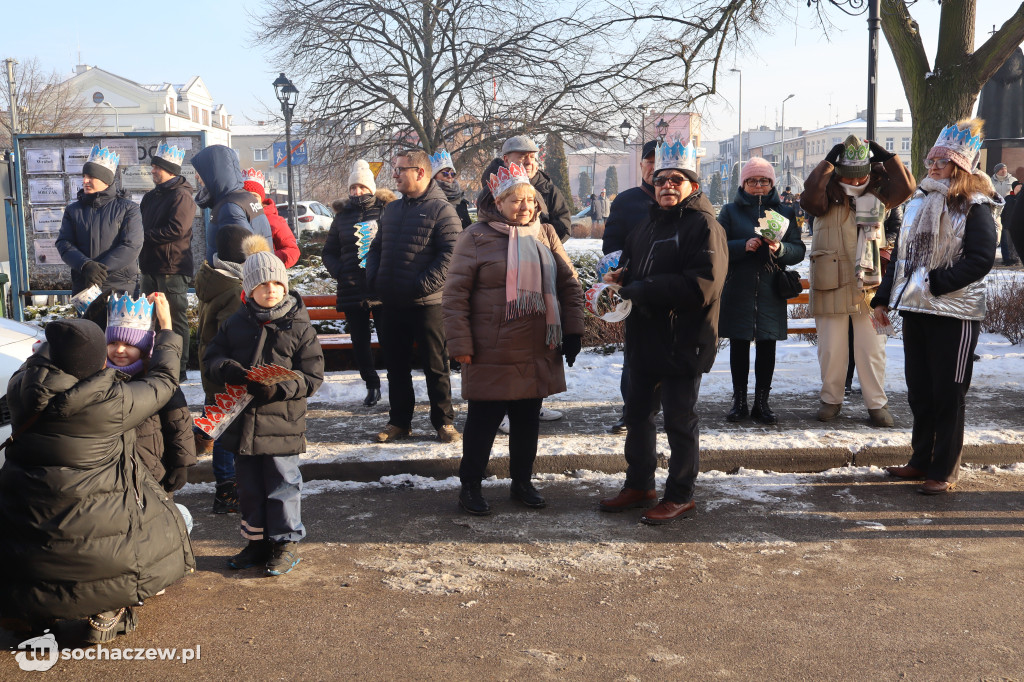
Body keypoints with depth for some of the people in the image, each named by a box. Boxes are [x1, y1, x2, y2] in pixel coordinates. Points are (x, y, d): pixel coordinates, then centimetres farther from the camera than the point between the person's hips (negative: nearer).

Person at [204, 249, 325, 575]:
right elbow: (212, 356, 10)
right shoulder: (236, 323, 6)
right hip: (242, 422, 4)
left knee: (282, 486, 4)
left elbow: (312, 377, -7)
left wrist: (277, 388, -22)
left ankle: (286, 543, 19)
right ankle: (257, 542, 30)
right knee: (249, 488, 15)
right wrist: (229, 370, -13)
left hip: (282, 423, -4)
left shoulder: (299, 327, -5)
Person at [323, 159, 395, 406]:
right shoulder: (342, 216, 12)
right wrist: (339, 272, 1)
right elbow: (329, 252, 18)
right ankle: (372, 386, 22)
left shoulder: (386, 210, 1)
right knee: (360, 340, 8)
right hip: (352, 290, 4)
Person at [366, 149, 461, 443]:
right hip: (391, 304, 7)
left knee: (435, 366, 4)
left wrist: (424, 285, -21)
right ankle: (399, 421, 26)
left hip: (426, 304, -6)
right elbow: (376, 248, 21)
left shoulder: (442, 210, -7)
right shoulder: (391, 210, 15)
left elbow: (450, 254, -16)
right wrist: (373, 279, 5)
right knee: (396, 366, 14)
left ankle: (444, 421, 16)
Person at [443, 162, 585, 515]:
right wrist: (460, 343, -12)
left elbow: (569, 283, 13)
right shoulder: (476, 237, -6)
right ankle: (470, 486, 20)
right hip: (492, 354, -4)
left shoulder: (545, 234, 9)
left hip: (538, 352, 5)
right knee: (483, 420, 4)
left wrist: (573, 330, 6)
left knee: (528, 419, 14)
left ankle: (522, 482, 30)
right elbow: (455, 293, -8)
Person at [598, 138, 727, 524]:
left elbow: (700, 286, -24)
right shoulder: (649, 226, 16)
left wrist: (639, 290, -21)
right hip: (645, 340, 9)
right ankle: (639, 485, 32)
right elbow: (629, 261, 29)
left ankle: (680, 496, 18)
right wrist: (620, 278, 3)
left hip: (683, 343, -8)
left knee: (679, 420, 3)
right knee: (638, 413, 17)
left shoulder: (704, 226, -12)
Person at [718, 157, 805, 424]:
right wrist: (743, 246, -18)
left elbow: (799, 250, 5)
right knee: (739, 345, 4)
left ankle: (761, 402, 10)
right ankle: (739, 401, 13)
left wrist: (780, 249, -16)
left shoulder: (785, 212, 11)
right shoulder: (730, 211, 7)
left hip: (771, 291, 1)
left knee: (767, 347, 2)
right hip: (737, 290, -1)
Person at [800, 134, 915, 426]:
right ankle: (831, 400, 23)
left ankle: (877, 403, 18)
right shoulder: (827, 197, -2)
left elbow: (905, 186, -8)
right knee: (831, 349, 7)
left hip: (870, 285, 2)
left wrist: (885, 156, -9)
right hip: (831, 285, -1)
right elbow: (809, 195, -23)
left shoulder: (878, 195, 6)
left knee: (872, 349, 6)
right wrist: (828, 161, -20)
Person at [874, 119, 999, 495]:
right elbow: (902, 255, 18)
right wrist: (882, 298, 15)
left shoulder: (975, 206, -7)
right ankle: (921, 460, 25)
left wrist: (935, 282, -20)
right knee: (919, 391, 13)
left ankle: (944, 471, 9)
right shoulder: (919, 201, 14)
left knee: (948, 394, 0)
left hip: (954, 313, -7)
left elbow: (981, 259, -17)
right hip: (915, 309, 7)